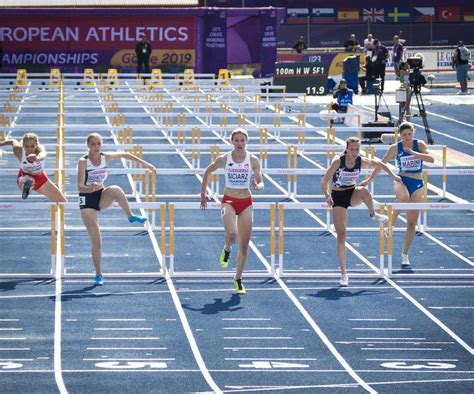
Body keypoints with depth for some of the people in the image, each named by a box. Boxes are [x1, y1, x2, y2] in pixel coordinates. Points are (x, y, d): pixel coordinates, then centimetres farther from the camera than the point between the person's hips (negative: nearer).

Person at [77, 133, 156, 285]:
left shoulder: (106, 157, -4)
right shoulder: (83, 162, -16)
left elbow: (125, 155, 13)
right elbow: (80, 187, -22)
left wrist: (145, 164, 13)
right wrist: (91, 188, -43)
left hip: (102, 197, 3)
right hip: (87, 200, -3)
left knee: (115, 190, -35)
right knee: (96, 241, -6)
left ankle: (131, 216, -14)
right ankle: (98, 274, 8)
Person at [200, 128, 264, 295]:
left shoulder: (253, 160, -4)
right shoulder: (224, 159, -7)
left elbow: (260, 183, 0)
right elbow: (208, 171, 9)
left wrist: (258, 186, -25)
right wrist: (203, 194, 9)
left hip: (246, 203, 2)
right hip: (229, 201, -2)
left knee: (244, 245, 4)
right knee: (232, 234, -28)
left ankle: (238, 279, 20)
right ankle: (226, 250, 9)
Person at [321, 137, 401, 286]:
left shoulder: (361, 161, -11)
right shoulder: (338, 161, -20)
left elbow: (380, 164, 7)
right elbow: (324, 181, -16)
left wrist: (393, 176, 2)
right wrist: (327, 196, -29)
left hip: (353, 194, 2)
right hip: (338, 197, -2)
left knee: (364, 190, -37)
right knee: (341, 236, -8)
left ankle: (373, 215, -7)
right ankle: (343, 273, 0)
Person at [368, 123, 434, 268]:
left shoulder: (419, 144, -4)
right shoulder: (395, 148, -3)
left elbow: (431, 159, -18)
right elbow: (381, 163, 3)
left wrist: (413, 153, -26)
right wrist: (370, 179, 2)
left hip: (417, 185, 1)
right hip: (401, 181, -1)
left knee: (412, 223, 4)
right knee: (404, 197, -42)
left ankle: (405, 254, 15)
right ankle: (392, 222, -22)